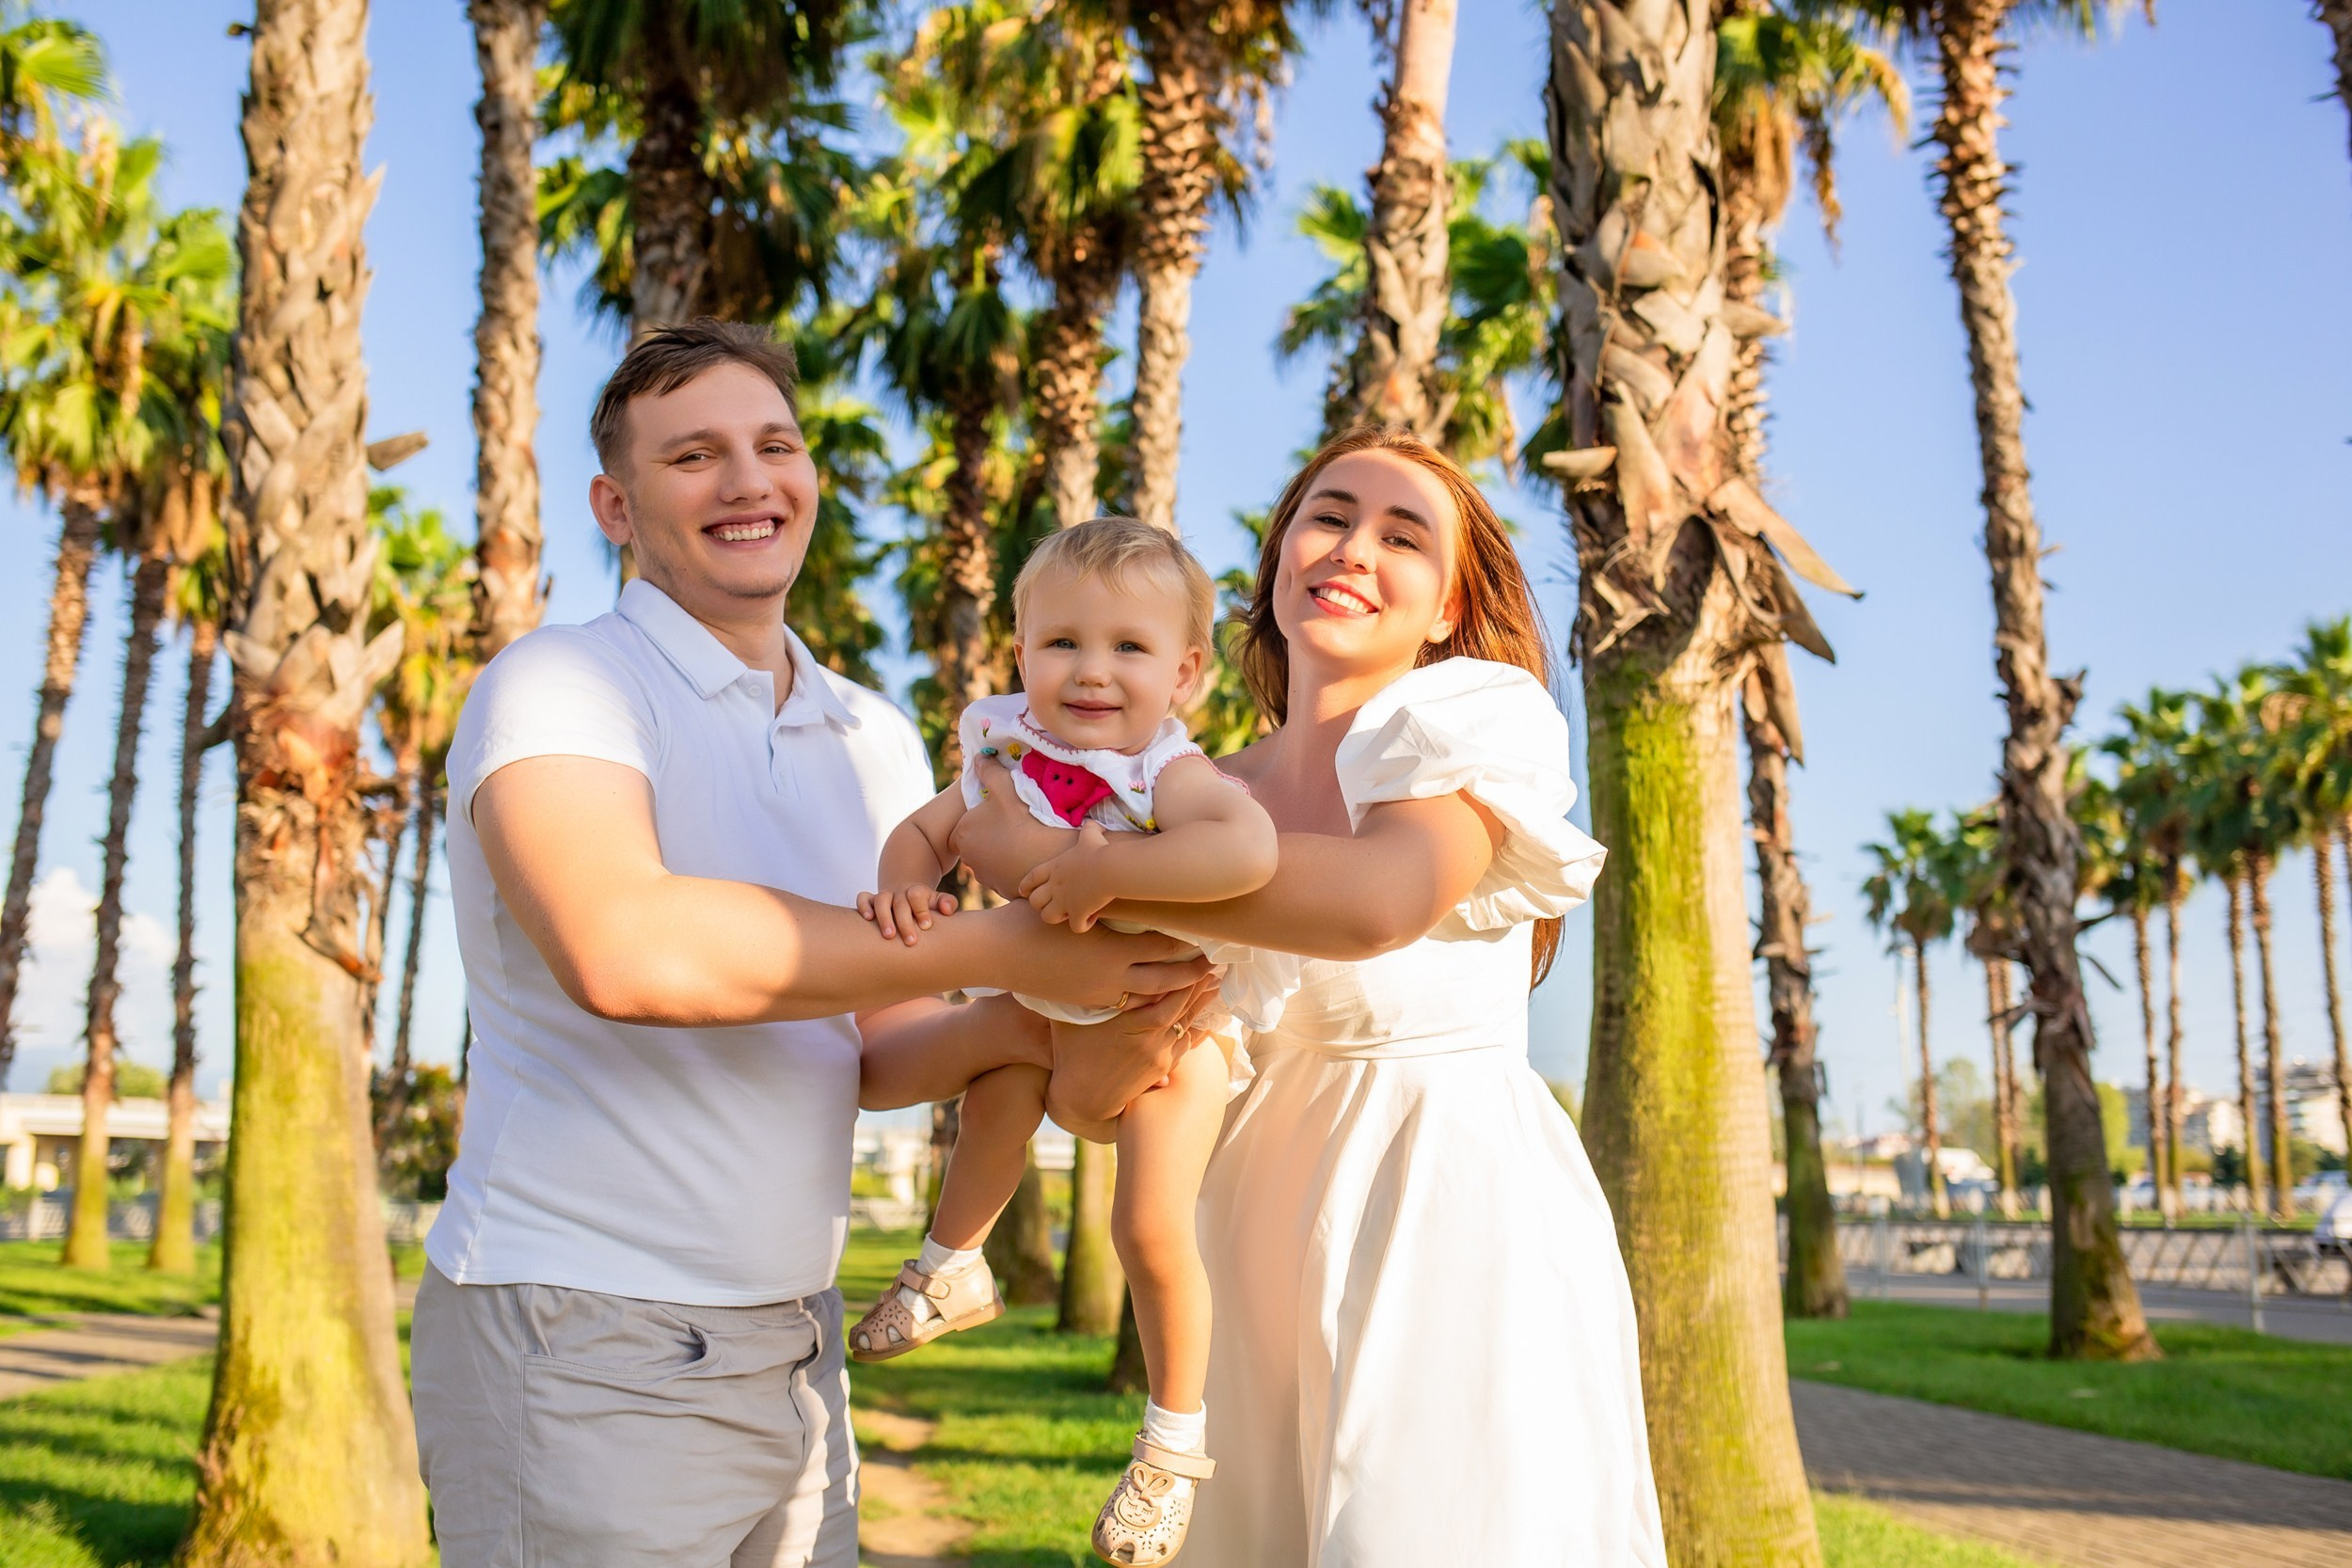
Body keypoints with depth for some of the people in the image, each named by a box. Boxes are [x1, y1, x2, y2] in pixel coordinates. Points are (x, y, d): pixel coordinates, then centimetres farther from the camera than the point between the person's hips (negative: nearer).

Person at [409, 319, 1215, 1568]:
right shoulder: (560, 688, -11)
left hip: (793, 1346, 7)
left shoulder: (876, 744, 12)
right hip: (583, 1347, -6)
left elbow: (879, 1036, 11)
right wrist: (1004, 947, -25)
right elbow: (623, 951, -30)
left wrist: (1039, 1041, -13)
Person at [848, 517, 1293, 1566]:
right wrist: (904, 884, -24)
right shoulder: (1006, 751, -14)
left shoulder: (1171, 774, -33)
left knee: (1151, 1230, -7)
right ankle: (950, 1267, 20)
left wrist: (1103, 868, -51)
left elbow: (1249, 851, -54)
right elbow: (924, 831, -1)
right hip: (1047, 1007, 6)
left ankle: (1173, 1442, 15)